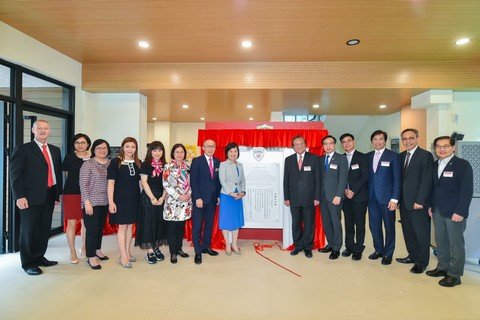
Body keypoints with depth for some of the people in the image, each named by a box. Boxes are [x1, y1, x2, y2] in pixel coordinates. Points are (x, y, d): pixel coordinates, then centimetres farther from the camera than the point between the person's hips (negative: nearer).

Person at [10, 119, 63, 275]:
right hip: (31, 197, -5)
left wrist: (58, 193, 10)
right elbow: (15, 174, -7)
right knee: (28, 230, 6)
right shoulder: (23, 149, -3)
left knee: (45, 229, 12)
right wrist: (20, 196, -14)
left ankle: (39, 257, 28)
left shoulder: (55, 150, 13)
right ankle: (28, 263, 20)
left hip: (49, 196, 5)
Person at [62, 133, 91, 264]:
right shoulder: (69, 157, 0)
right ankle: (72, 252, 12)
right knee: (72, 223, -1)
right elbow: (66, 173, 11)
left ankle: (84, 248, 28)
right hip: (71, 193, -2)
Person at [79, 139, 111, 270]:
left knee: (100, 227, 15)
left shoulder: (110, 163, 7)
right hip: (92, 202, -5)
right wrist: (87, 202, -15)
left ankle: (97, 250, 31)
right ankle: (91, 257, 9)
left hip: (105, 202, 5)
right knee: (92, 229, -1)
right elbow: (83, 184, -10)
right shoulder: (88, 164, -7)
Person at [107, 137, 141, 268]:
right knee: (122, 226, 1)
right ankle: (123, 256, 9)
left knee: (130, 225, 12)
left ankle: (127, 252, 25)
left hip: (134, 198, 5)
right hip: (121, 198, -4)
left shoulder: (138, 163, 6)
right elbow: (111, 183, -8)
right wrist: (111, 202, -13)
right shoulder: (115, 162, -6)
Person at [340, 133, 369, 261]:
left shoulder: (362, 157, -2)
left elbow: (365, 177, -9)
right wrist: (345, 190, -7)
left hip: (359, 196, -3)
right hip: (346, 196, 4)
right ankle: (349, 247, 20)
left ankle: (358, 249, 12)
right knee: (348, 223, 9)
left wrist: (353, 191, -14)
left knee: (359, 224, 3)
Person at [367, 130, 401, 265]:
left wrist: (394, 199, -12)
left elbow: (397, 178, -7)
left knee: (389, 226, 7)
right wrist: (366, 195, 2)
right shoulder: (368, 156, 9)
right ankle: (378, 250, 28)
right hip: (372, 197, 4)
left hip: (387, 197, -4)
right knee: (374, 225, 11)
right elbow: (367, 176, 9)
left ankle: (388, 254, 21)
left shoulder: (393, 156, -4)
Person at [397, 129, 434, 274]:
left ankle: (422, 262, 19)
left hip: (418, 202, -6)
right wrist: (398, 198, 6)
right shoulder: (401, 156, 11)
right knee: (408, 232, 15)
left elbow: (426, 180, -14)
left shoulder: (425, 155, -9)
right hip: (404, 201, 6)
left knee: (421, 233, 6)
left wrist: (420, 201, -17)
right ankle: (412, 256, 30)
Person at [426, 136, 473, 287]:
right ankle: (442, 267, 28)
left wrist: (460, 212, -16)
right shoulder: (434, 165, 9)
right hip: (438, 211, 6)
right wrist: (431, 205, 11)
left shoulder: (463, 165, -9)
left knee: (456, 244, 4)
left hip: (454, 213, -5)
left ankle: (455, 275, 16)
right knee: (440, 241, 14)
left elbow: (467, 191, -12)